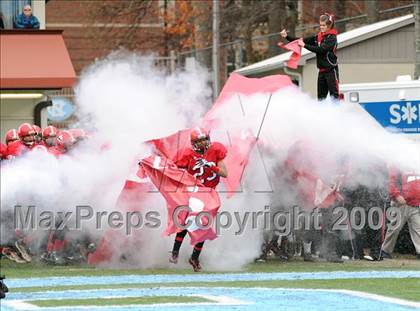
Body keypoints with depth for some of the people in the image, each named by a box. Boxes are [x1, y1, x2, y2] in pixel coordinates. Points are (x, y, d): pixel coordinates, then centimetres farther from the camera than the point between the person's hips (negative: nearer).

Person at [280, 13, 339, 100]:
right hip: (322, 71, 8)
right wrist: (287, 37, 0)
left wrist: (305, 45, -24)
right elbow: (303, 41, 9)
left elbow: (321, 49, -23)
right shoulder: (318, 37, 11)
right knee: (321, 96, 9)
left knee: (334, 95, -10)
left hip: (331, 70, -8)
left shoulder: (332, 37, -11)